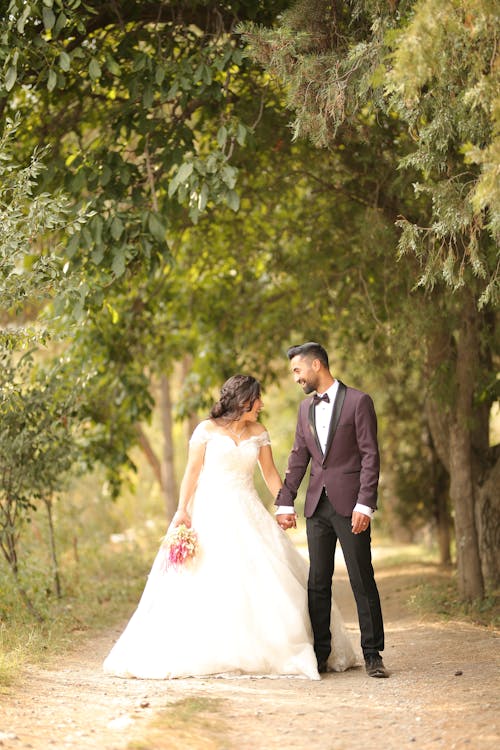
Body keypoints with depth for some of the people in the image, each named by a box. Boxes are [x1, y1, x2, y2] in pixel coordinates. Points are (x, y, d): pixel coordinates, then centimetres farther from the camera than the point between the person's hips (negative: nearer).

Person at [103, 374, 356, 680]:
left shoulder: (259, 433, 8)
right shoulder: (207, 430, -3)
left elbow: (270, 472, 11)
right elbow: (192, 472, -4)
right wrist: (182, 510, -11)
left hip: (247, 514, 4)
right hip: (211, 513, -4)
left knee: (264, 579, -3)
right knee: (208, 583, -8)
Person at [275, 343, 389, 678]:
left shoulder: (358, 401, -4)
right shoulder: (306, 408, 15)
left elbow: (370, 456, -8)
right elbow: (298, 458, 17)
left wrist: (364, 504, -15)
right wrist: (285, 502, 11)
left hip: (350, 503, -6)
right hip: (317, 505, 6)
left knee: (362, 581, -3)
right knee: (318, 583, 6)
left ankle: (373, 655, 3)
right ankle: (320, 654, 11)